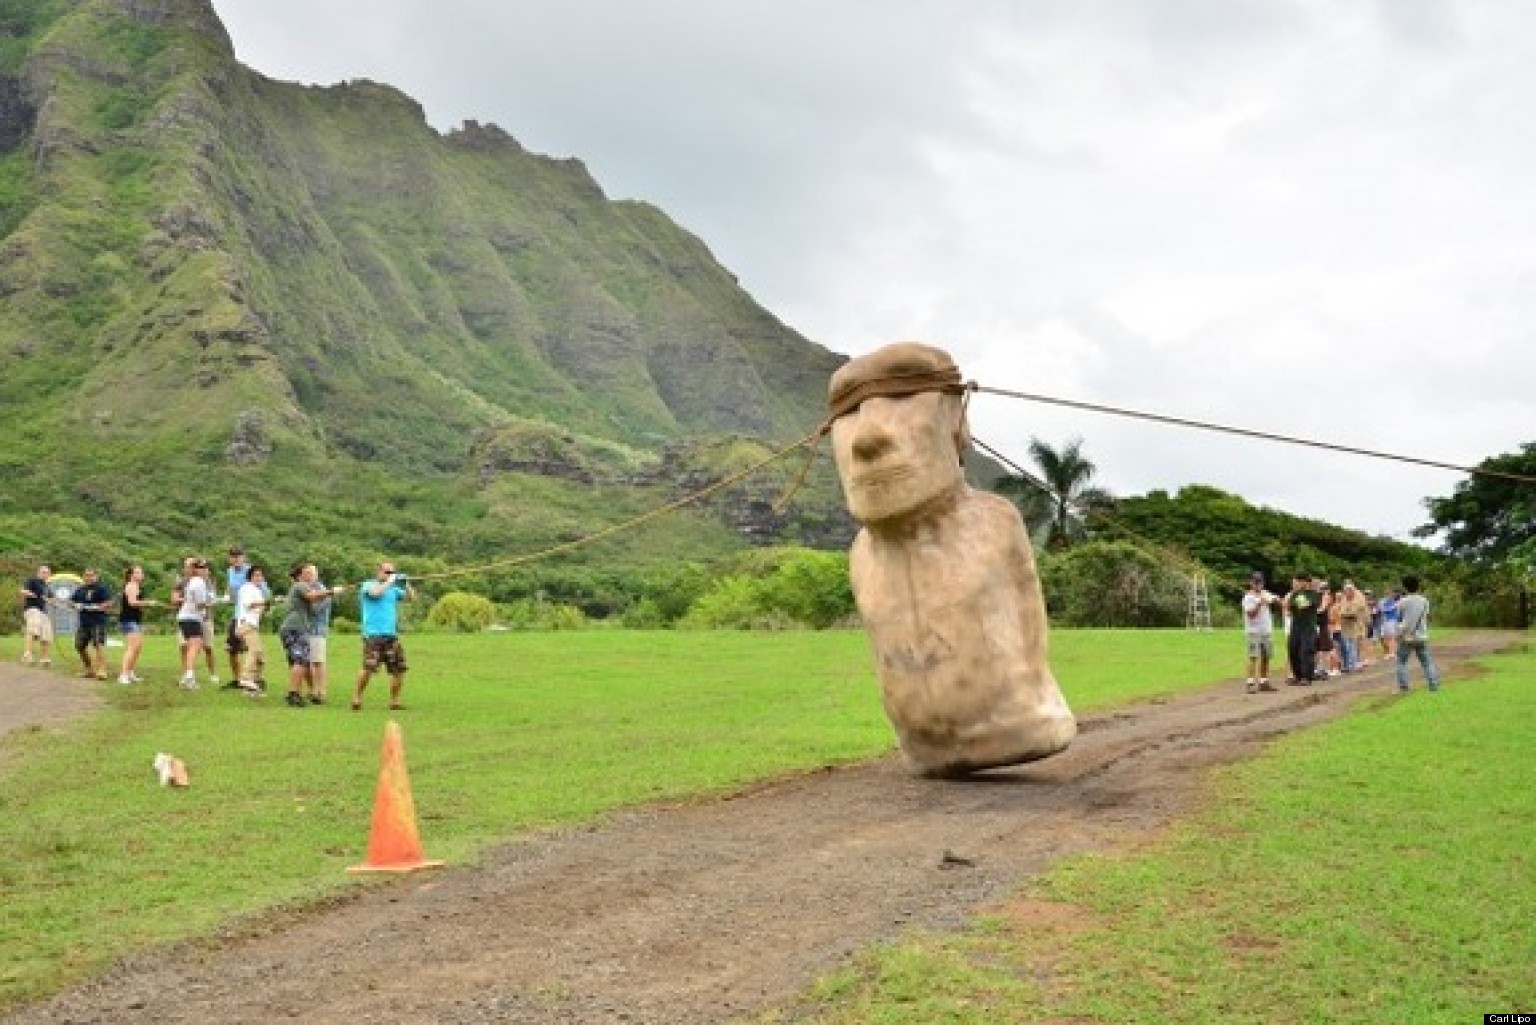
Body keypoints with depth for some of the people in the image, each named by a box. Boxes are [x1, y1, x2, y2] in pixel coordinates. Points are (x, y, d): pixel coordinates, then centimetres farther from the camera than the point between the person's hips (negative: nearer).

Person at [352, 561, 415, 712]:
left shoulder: (394, 589, 16)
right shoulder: (368, 585, 3)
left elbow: (412, 598, 14)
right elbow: (376, 592, -18)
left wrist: (406, 584, 0)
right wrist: (390, 581, -8)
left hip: (391, 635, 5)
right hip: (373, 635, -5)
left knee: (399, 669, 1)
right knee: (369, 668, -17)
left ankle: (394, 700, 13)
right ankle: (357, 698, 0)